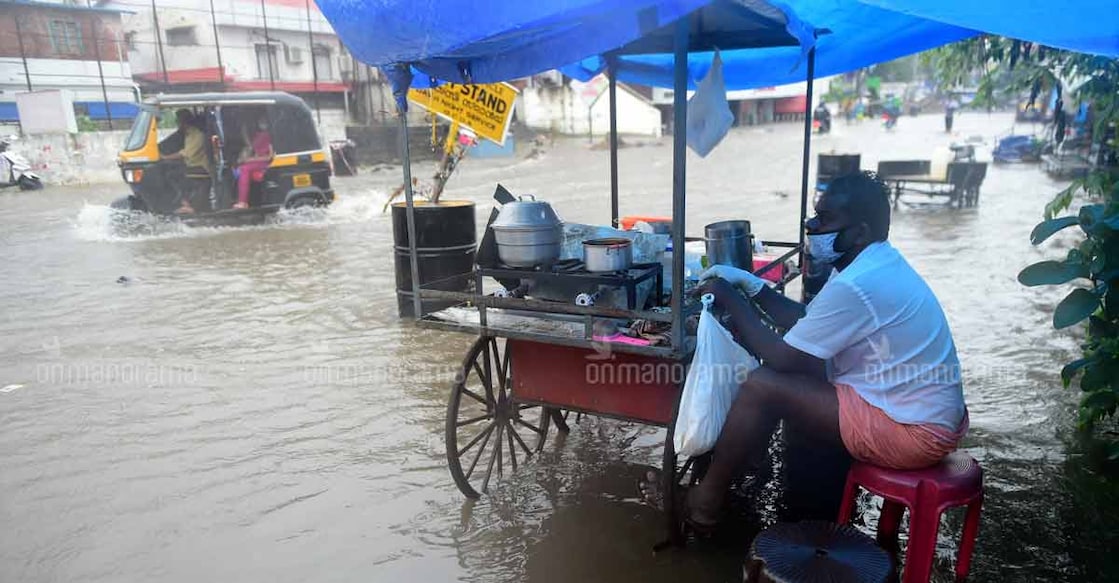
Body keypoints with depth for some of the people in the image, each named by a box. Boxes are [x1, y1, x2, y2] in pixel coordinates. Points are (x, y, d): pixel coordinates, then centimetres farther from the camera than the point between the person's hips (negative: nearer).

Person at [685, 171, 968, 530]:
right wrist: (751, 286, 4)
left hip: (914, 431, -10)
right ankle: (749, 456, 23)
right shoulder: (872, 262, 6)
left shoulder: (856, 285, -26)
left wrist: (731, 300, -10)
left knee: (762, 387, -16)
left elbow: (782, 357, -20)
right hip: (927, 412, 11)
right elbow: (806, 321, 13)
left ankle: (706, 501, 2)